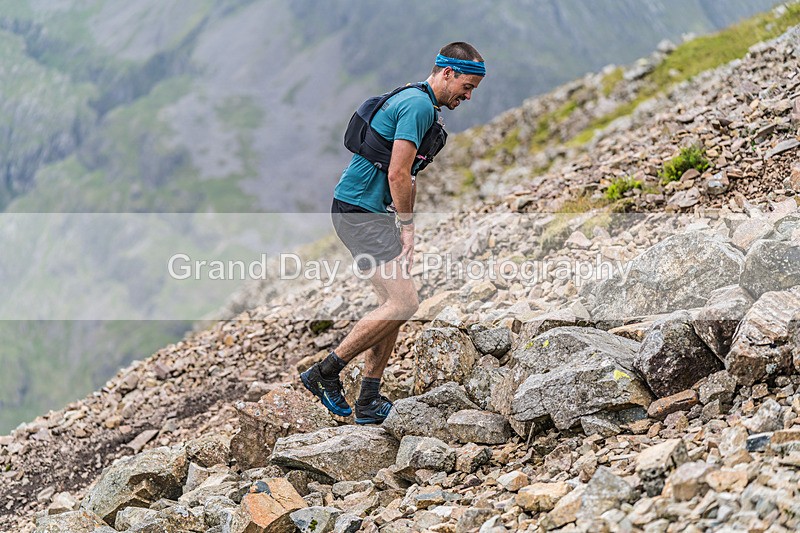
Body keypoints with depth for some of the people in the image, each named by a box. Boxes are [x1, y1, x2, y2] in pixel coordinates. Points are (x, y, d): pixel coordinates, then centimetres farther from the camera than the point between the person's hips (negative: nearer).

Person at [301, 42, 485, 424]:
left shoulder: (418, 102, 19)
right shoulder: (419, 105, -14)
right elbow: (398, 174, -21)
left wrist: (403, 227, 20)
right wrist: (407, 228, -12)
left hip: (371, 212, 11)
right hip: (359, 211, -11)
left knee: (393, 304, 9)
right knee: (404, 303, -14)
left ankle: (369, 403, 13)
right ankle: (325, 372, -6)